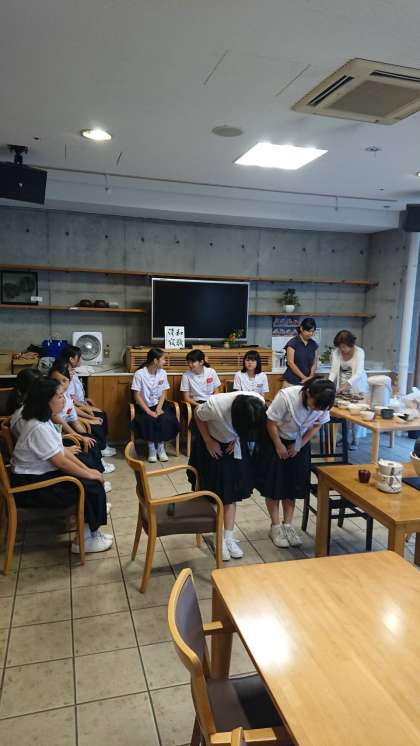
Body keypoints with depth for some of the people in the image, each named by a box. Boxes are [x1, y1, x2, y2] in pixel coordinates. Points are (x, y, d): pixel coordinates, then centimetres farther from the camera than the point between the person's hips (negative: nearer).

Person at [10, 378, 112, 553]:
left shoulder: (43, 419, 4)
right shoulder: (39, 428, -28)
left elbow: (63, 450, 7)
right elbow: (61, 462, -24)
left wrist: (88, 469, 2)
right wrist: (89, 474, -12)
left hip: (42, 473, 10)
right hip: (30, 485, -10)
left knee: (92, 481, 2)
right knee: (92, 487, -13)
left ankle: (92, 531, 11)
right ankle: (83, 541, 3)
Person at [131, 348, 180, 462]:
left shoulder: (163, 373, 1)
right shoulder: (139, 374, -13)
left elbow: (163, 393, 3)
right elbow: (137, 395, -13)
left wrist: (159, 408, -15)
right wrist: (148, 411, -21)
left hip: (159, 404, 3)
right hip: (144, 406, -3)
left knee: (167, 419, -26)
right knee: (148, 421, -32)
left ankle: (161, 447, -5)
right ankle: (151, 448, -9)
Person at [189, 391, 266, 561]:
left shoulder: (259, 403, -30)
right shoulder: (215, 405, -40)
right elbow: (198, 415, -16)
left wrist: (238, 438, -9)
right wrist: (209, 442, -13)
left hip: (234, 447, 3)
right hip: (213, 446, -3)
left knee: (231, 492, 4)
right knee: (213, 492, 2)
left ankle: (229, 537, 15)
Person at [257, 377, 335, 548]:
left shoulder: (322, 404, -21)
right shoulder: (286, 396, -35)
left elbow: (317, 425, -3)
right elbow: (271, 422, -22)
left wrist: (299, 445, -9)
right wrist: (279, 446, -15)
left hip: (300, 443, 4)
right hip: (276, 440, -3)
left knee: (293, 485, 7)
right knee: (273, 485, 2)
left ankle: (287, 524, 21)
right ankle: (275, 526, 16)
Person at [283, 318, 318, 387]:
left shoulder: (313, 344, 8)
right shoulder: (292, 343, -6)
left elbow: (314, 363, 10)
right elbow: (290, 363, -11)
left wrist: (310, 377, -7)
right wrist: (304, 377, -11)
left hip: (307, 383, 4)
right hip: (291, 381, -4)